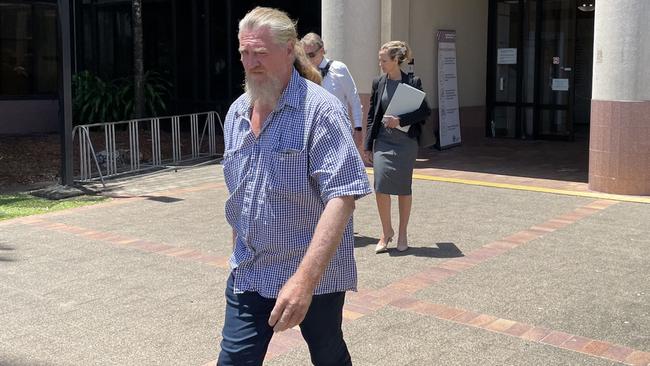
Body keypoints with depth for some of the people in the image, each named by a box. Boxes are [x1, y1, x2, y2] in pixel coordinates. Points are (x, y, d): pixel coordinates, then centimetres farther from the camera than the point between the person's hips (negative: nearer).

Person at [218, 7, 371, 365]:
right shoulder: (236, 113, 5)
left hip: (315, 274, -5)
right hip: (248, 275, 5)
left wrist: (305, 277, -33)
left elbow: (342, 197, -25)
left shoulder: (320, 109, -16)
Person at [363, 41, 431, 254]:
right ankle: (386, 231, 8)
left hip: (406, 142, -2)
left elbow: (425, 111, -6)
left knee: (403, 188, 5)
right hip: (383, 141, 2)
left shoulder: (412, 83, -3)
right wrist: (368, 146, 7)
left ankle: (402, 233, 20)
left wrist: (400, 120, -17)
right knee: (380, 185, -10)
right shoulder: (378, 83, 6)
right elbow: (372, 116, 10)